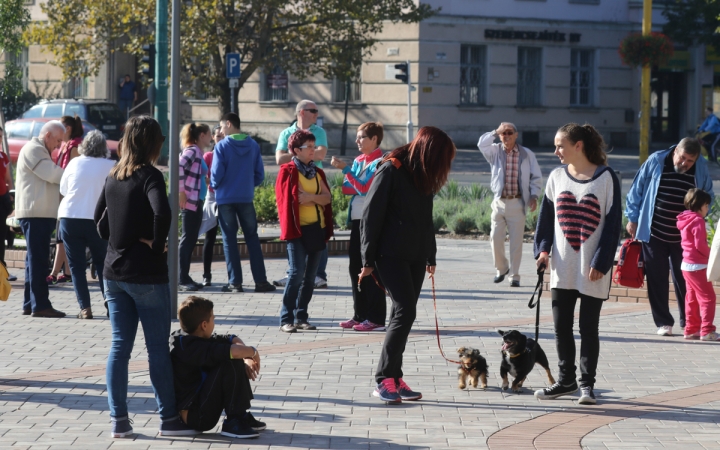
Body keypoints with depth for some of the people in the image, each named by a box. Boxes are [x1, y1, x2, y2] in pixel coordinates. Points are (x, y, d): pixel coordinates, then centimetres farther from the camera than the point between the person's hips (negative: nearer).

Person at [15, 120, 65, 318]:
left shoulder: (40, 151, 24)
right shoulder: (33, 150, -10)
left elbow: (50, 178, 22)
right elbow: (53, 175, -17)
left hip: (41, 214, 11)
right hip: (35, 213, -11)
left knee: (36, 260, 11)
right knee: (38, 259, -11)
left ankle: (30, 304, 14)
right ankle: (40, 305, -12)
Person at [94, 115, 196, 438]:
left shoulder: (113, 178, 8)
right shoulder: (149, 176, -14)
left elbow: (99, 217, 18)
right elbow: (162, 213, -29)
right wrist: (156, 245, -16)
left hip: (114, 273, 7)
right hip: (146, 275, -6)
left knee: (119, 346, 9)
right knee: (158, 348, 2)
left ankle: (119, 420, 8)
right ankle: (169, 419, 7)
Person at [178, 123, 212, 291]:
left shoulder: (198, 153, 17)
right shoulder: (192, 151, -11)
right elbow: (178, 168, -25)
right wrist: (181, 192, -23)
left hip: (197, 202, 9)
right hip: (190, 202, -9)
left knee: (191, 239, 11)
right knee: (188, 239, -6)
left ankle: (186, 278, 16)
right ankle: (182, 279, -4)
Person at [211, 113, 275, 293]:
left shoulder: (222, 146, -10)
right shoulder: (253, 145, 1)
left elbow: (217, 174, -11)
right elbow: (259, 174, 2)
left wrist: (214, 185, 9)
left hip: (225, 198, -3)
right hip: (246, 197, 3)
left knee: (229, 239, 5)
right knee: (252, 238, 9)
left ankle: (235, 282, 3)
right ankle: (260, 281, 5)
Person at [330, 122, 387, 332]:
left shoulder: (379, 163, -11)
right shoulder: (358, 161, 13)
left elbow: (364, 188, -18)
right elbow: (348, 188, 10)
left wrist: (345, 169, -17)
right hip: (357, 220, 8)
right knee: (356, 268, 10)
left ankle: (376, 318, -1)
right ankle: (360, 315, 17)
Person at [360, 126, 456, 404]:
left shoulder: (424, 178, 13)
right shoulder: (391, 171, -11)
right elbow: (371, 216, -11)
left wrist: (430, 256, 22)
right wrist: (368, 260, -12)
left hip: (416, 257, 8)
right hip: (391, 255, -7)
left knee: (404, 315, 6)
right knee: (405, 311, -15)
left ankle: (394, 378, 10)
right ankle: (384, 379, -12)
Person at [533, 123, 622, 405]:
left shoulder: (605, 178, -7)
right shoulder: (557, 177, 6)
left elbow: (613, 222, -7)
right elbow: (546, 215, 11)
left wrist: (601, 262, -11)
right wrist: (543, 249, -2)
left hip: (592, 269, -4)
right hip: (562, 266, 4)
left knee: (588, 327, 3)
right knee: (561, 326, 7)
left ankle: (587, 383, 12)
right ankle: (566, 380, 18)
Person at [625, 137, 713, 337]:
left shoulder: (701, 168, -3)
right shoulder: (655, 161, -8)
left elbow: (708, 196, 13)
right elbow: (636, 191, 1)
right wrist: (632, 218, 2)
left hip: (683, 237, 1)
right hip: (654, 234, -1)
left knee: (683, 280, 3)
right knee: (657, 279, 3)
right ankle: (663, 322, 11)